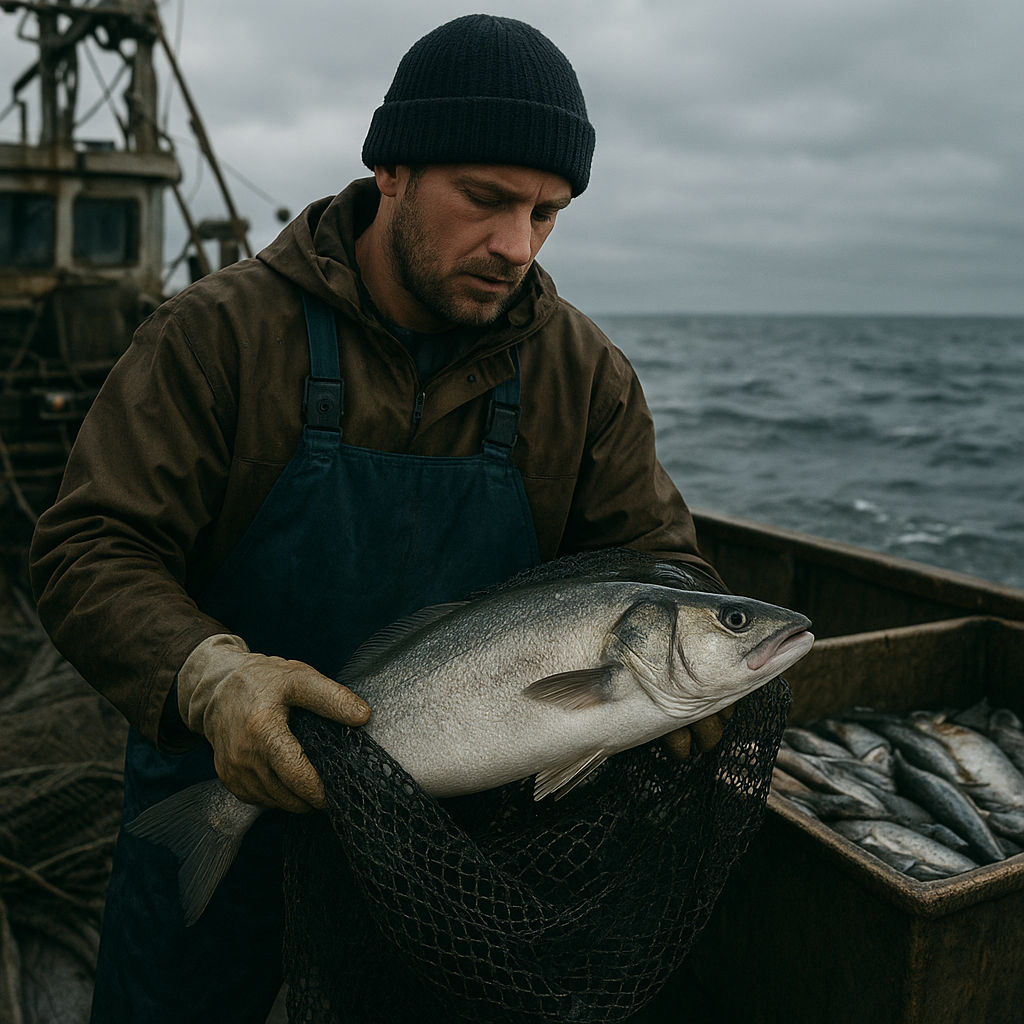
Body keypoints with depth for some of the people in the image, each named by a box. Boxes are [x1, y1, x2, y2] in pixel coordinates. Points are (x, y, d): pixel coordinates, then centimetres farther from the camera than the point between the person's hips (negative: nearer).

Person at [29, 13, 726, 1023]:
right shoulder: (222, 332, -15)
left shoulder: (581, 369, -5)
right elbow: (89, 550, -17)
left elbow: (653, 554, -1)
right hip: (229, 795, -2)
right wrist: (210, 675, -35)